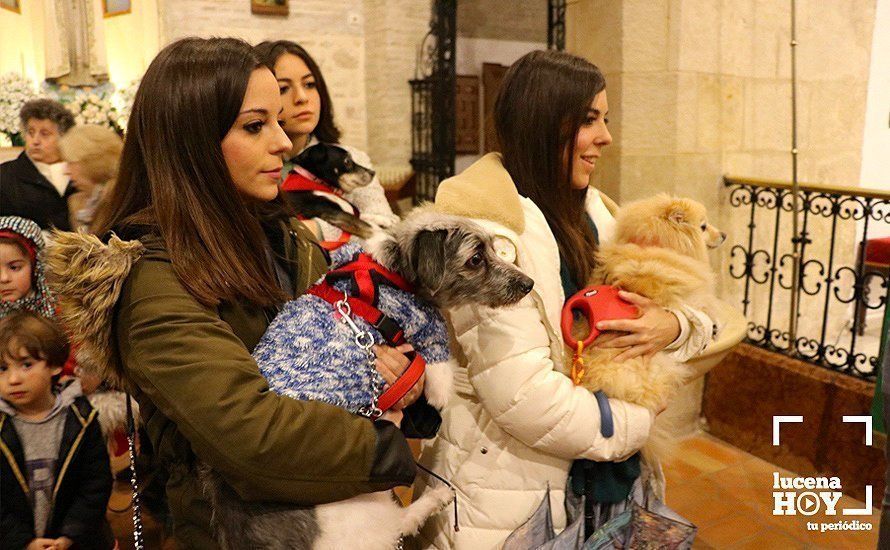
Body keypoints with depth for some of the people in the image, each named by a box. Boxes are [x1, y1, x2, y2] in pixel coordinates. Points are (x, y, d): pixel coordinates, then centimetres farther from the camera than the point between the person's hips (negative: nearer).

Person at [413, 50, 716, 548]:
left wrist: (672, 326, -14)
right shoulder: (492, 230, -23)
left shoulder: (585, 213, 2)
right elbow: (523, 394, -28)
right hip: (503, 496, -7)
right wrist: (636, 426, -13)